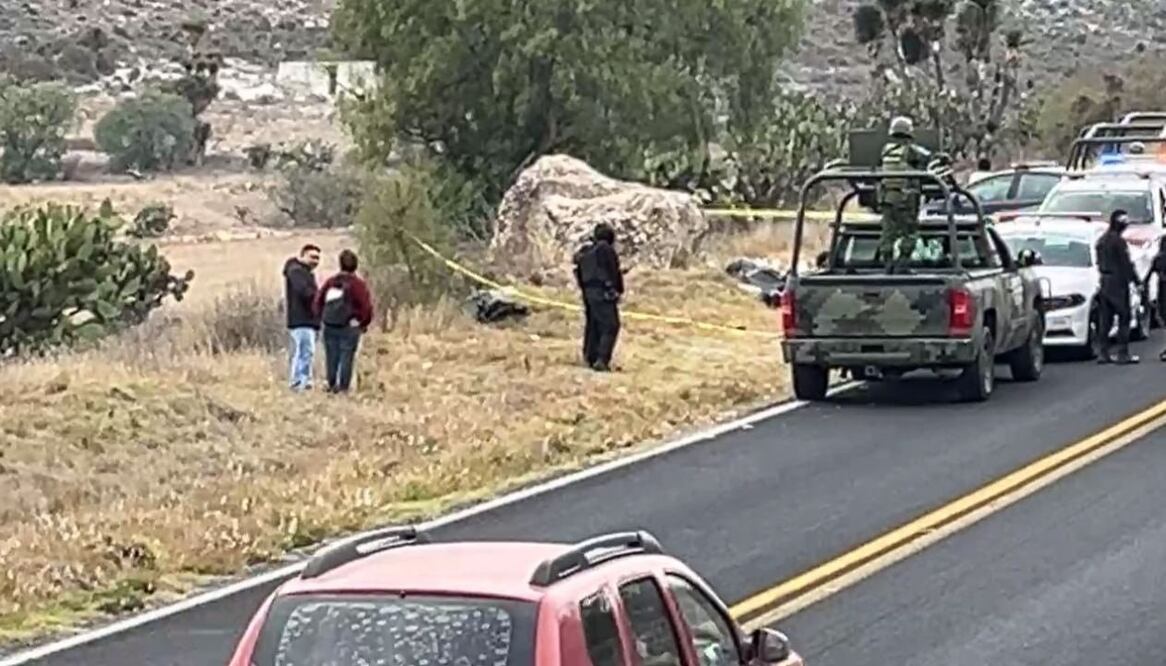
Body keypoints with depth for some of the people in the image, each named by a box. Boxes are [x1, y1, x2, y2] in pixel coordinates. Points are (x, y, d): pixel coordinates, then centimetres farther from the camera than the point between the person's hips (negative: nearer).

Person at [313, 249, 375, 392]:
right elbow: (366, 306, -9)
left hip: (329, 327, 4)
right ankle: (343, 387, -4)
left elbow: (317, 303, 8)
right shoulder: (358, 284, -5)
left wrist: (323, 319, 18)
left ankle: (332, 385, 15)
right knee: (347, 357, -1)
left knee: (331, 358, 11)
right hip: (349, 328, -4)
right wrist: (364, 324, 7)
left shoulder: (330, 282, 7)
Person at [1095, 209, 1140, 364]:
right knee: (1124, 318, -3)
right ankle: (1123, 354, -6)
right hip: (1118, 283, -8)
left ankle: (1104, 354, 9)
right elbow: (1126, 264, -14)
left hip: (1104, 282, 8)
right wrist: (1135, 279, -6)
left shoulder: (1101, 241, 12)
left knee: (1104, 319, 8)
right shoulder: (1118, 241, -15)